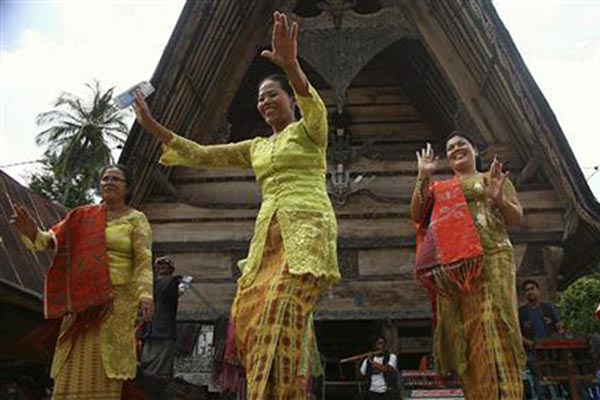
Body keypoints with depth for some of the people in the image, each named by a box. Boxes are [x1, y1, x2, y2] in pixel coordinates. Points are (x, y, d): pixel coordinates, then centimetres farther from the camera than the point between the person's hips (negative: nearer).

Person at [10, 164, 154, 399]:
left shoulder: (136, 219, 3)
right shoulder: (83, 217, 12)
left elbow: (144, 261, -6)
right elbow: (50, 240, 5)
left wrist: (145, 294, -21)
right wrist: (31, 231, -16)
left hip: (117, 302, -3)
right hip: (82, 302, 3)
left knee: (105, 370, -4)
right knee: (74, 369, 2)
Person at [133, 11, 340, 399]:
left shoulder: (308, 131, 7)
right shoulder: (256, 148, 24)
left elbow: (315, 107, -17)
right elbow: (202, 156, 20)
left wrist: (291, 65, -37)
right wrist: (153, 126, 14)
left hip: (307, 227, -6)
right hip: (269, 233, 7)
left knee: (281, 314, -21)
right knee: (251, 315, -5)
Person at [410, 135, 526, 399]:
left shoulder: (494, 177, 18)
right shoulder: (439, 187, 23)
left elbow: (517, 219, 11)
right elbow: (416, 215, 11)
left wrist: (499, 200, -9)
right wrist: (423, 177, 6)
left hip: (491, 257, -3)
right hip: (452, 263, 3)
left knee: (494, 324, -13)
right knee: (462, 330, -2)